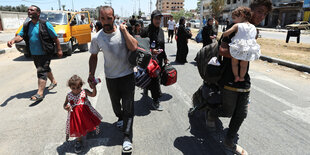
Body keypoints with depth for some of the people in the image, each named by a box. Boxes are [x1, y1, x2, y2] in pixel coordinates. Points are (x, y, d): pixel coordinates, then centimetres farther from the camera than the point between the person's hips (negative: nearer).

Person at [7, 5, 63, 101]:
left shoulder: (45, 24, -9)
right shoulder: (26, 26, 8)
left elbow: (55, 37, -8)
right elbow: (20, 35, -1)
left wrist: (59, 50, -10)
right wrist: (14, 40, -24)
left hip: (45, 53, -6)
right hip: (34, 54, 7)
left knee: (41, 71, -12)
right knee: (45, 68, 20)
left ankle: (40, 93, -13)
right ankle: (53, 82, 43)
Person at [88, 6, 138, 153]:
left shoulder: (123, 31, -9)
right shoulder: (97, 38, -6)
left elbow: (134, 47, -24)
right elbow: (94, 56, 8)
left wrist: (124, 29, -19)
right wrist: (91, 74, 3)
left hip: (127, 75, -2)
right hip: (111, 77, 2)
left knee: (128, 107, -3)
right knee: (115, 103, 21)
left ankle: (127, 137, 6)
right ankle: (120, 118, 52)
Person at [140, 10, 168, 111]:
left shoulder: (161, 30, 9)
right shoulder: (146, 30, -11)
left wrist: (165, 57, 19)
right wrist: (151, 51, -22)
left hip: (159, 58, 7)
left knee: (155, 75, 15)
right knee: (154, 77, -7)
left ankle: (146, 89, 44)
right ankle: (155, 101, 4)